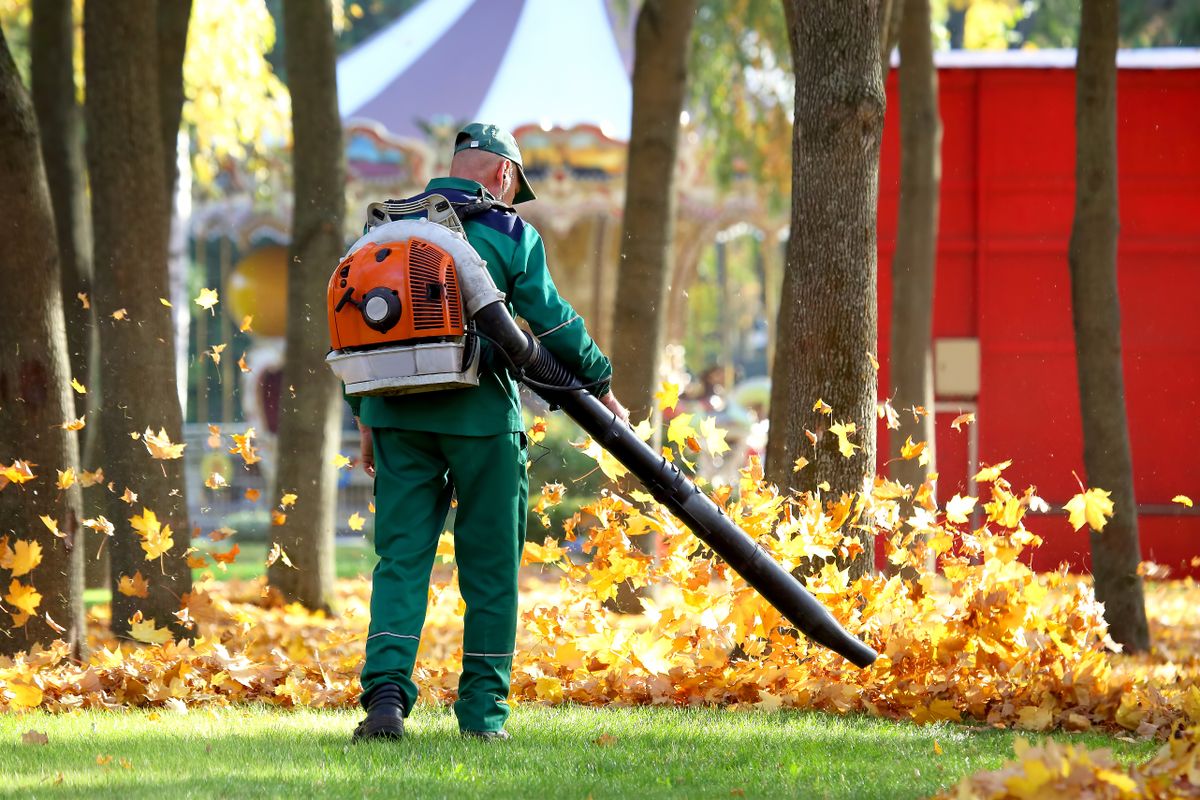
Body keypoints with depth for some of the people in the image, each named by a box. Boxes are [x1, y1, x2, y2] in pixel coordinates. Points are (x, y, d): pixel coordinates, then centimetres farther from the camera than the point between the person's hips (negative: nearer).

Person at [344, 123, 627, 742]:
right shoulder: (508, 233, 0)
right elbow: (551, 321, -1)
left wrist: (366, 418, 19)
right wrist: (600, 386, 13)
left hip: (399, 413, 3)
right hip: (479, 414, -3)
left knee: (400, 557, 2)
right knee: (489, 566, 6)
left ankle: (386, 693, -16)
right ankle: (482, 709, 8)